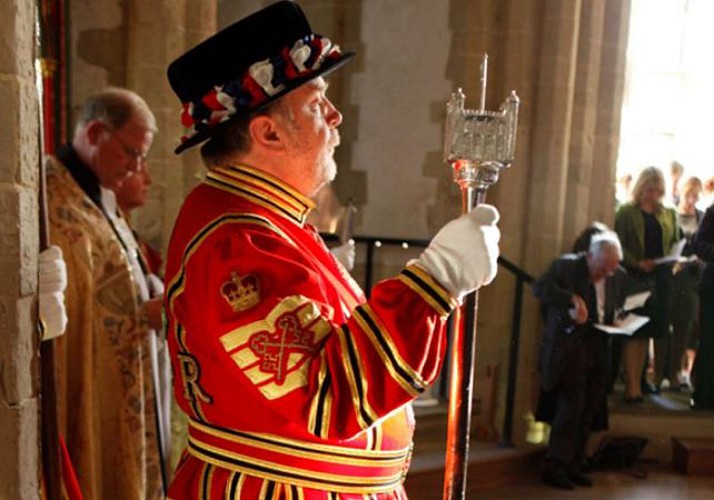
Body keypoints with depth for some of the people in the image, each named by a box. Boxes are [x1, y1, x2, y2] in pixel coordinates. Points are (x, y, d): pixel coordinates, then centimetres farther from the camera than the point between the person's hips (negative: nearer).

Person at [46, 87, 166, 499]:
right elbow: (68, 313, -22)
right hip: (87, 387, -9)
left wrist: (153, 309, 3)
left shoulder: (99, 196, 12)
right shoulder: (57, 203, -18)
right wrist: (147, 316, -15)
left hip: (117, 385, 9)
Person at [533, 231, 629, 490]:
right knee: (571, 406, -10)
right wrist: (572, 299, -29)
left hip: (598, 352, 6)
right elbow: (540, 287, -19)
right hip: (568, 348, -6)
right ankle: (555, 467, 1)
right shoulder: (566, 265, -7)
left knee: (587, 411, 8)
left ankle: (575, 466, 21)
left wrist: (616, 319, 1)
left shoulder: (616, 277, 9)